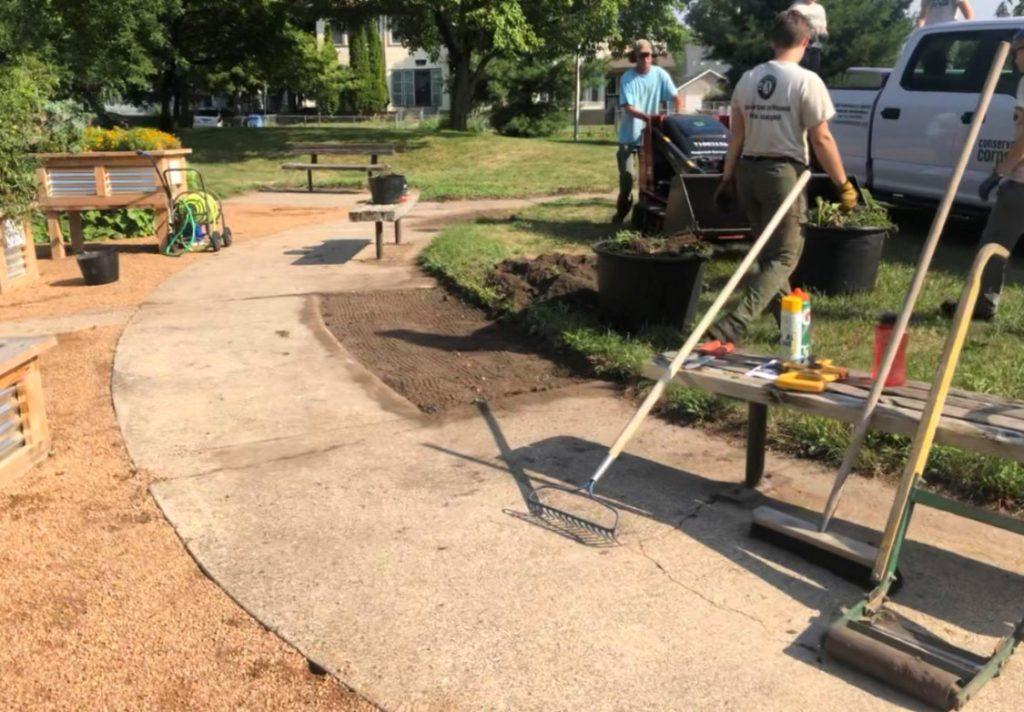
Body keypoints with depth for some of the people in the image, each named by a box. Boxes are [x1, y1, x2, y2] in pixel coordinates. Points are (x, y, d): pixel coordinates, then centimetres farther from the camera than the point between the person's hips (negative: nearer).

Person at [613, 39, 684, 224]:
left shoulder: (660, 75, -3)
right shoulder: (627, 78, -10)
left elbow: (676, 97, -4)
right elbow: (628, 108, -17)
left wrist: (679, 116, -24)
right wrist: (648, 117, -33)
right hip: (629, 134, -2)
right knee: (628, 174, -9)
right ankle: (622, 210, 8)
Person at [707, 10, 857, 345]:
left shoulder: (747, 79, 8)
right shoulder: (806, 81, -8)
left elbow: (736, 136, 10)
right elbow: (821, 140, -9)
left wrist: (727, 178, 17)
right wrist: (844, 184, -3)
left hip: (748, 171, 6)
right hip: (784, 173, -6)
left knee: (768, 251, 19)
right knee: (783, 256, -1)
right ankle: (733, 324, -17)